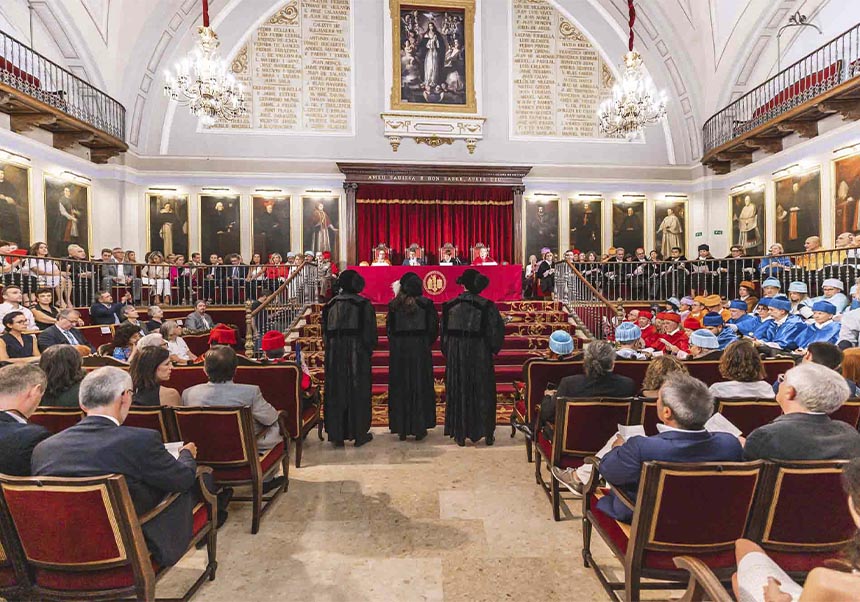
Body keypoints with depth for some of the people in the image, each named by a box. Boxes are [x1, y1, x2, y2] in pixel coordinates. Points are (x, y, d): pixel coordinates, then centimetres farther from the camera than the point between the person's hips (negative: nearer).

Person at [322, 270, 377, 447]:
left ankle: (337, 435, 14)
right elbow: (370, 332, -8)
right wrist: (369, 350, 5)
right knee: (358, 393, 6)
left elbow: (326, 331, 8)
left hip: (334, 354, 4)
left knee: (336, 394, 10)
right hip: (357, 354, -3)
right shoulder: (363, 304, -8)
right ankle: (359, 434, 13)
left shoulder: (331, 304, 5)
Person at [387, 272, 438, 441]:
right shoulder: (426, 304, -6)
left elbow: (389, 328, 4)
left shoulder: (394, 305, -1)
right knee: (420, 388, 8)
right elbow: (434, 328, -2)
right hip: (420, 350, -1)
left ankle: (401, 428, 15)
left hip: (398, 351, 2)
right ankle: (419, 428, 12)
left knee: (400, 389, 10)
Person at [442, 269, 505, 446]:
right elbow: (497, 332, -9)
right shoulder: (487, 306, -11)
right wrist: (493, 349, 8)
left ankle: (460, 435, 18)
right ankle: (487, 434, 20)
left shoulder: (450, 306, -4)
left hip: (455, 356, 2)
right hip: (481, 356, -1)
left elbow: (444, 332, 1)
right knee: (483, 393, 12)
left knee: (459, 393, 12)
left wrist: (448, 353, 14)